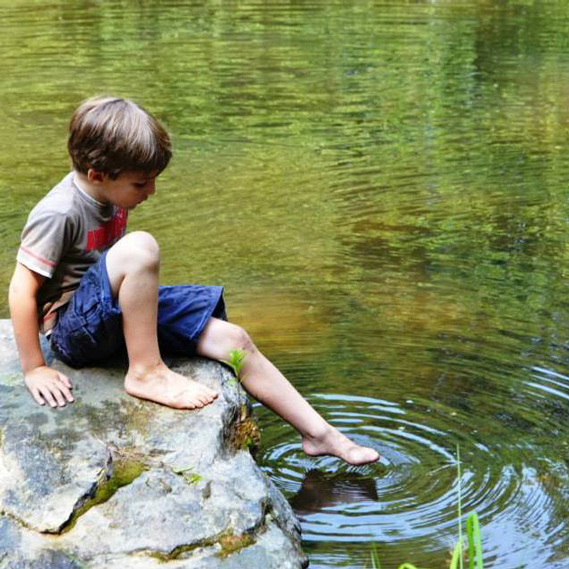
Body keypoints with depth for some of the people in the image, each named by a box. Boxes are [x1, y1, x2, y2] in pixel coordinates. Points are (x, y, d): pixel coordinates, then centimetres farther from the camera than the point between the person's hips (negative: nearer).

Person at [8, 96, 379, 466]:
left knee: (234, 340, -3)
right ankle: (146, 372, -22)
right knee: (140, 247, -35)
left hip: (115, 315, 8)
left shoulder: (109, 196, 2)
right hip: (73, 331, -8)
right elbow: (22, 290, -21)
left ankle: (320, 434, 5)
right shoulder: (59, 214, -23)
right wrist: (35, 369, -17)